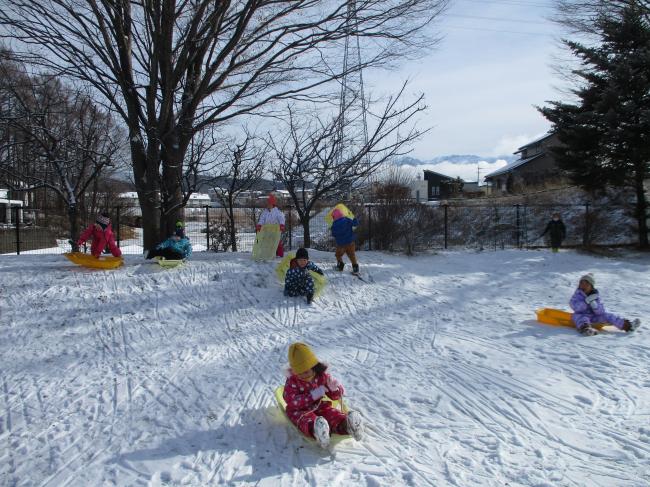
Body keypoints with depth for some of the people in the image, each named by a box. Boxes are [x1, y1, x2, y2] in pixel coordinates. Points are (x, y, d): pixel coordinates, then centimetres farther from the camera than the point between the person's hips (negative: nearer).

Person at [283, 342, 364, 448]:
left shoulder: (322, 376, 1)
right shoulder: (292, 381, -7)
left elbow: (335, 396, 7)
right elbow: (292, 401, -20)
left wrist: (335, 388, -19)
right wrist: (313, 395, -27)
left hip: (320, 406, 3)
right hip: (300, 410, -3)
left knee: (333, 414, -30)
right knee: (307, 420, -39)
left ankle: (346, 425, -63)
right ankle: (315, 429, -75)